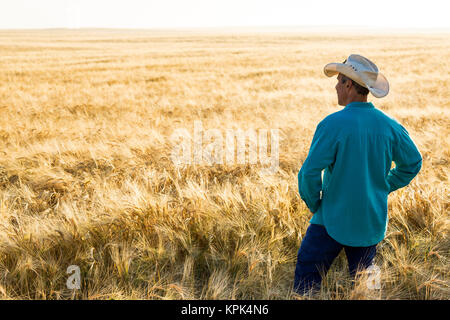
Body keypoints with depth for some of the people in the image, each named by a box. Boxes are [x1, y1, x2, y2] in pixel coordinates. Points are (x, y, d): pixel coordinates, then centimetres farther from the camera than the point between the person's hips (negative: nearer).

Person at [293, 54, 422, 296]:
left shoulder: (333, 124, -19)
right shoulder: (390, 126, -2)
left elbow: (310, 172, -21)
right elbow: (413, 163, 11)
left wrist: (314, 204, -4)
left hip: (333, 221, -5)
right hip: (373, 222, 6)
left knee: (306, 280, 5)